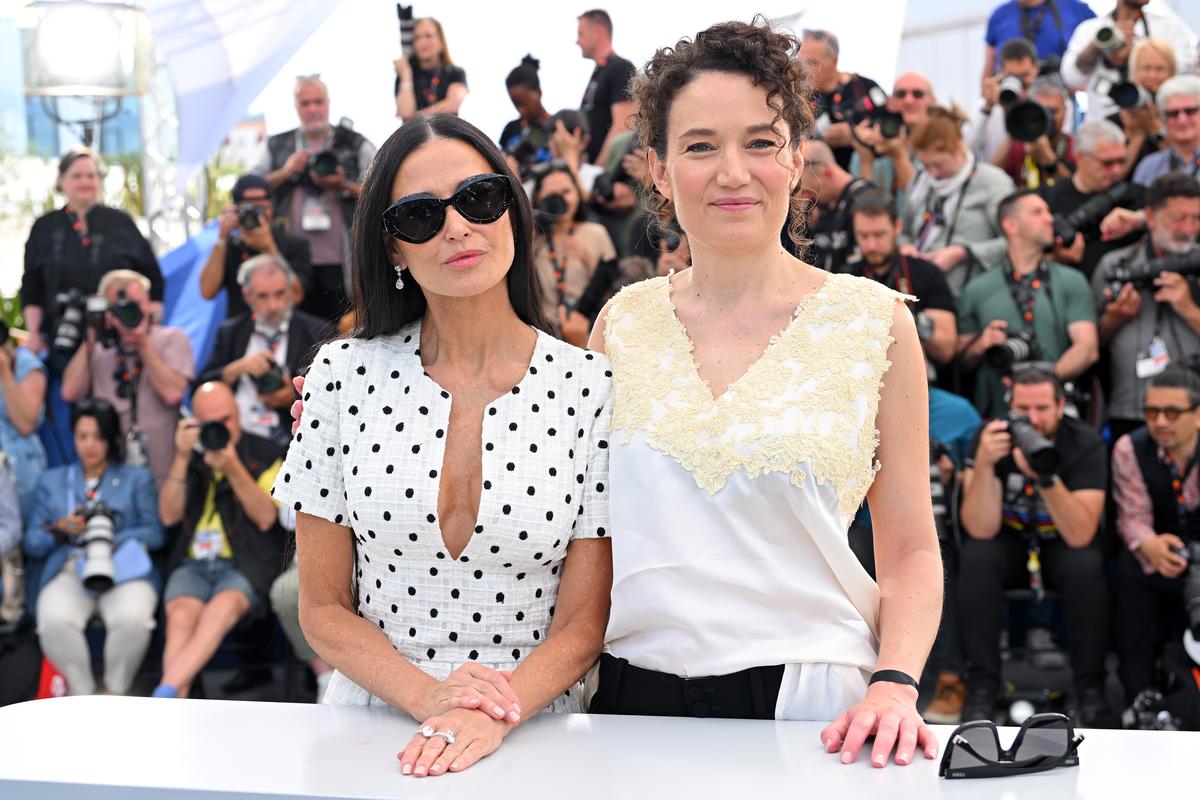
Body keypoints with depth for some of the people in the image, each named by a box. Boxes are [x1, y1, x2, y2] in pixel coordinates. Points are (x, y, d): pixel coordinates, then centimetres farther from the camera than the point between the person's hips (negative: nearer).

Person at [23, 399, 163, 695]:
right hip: (69, 570, 1)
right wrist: (61, 529, -6)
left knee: (132, 618, -35)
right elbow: (32, 543, 15)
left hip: (123, 568, -1)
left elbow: (154, 533, 5)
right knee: (54, 621, -34)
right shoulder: (51, 480, 24)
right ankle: (82, 693, -14)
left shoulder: (138, 478, 20)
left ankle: (115, 693, -13)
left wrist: (111, 542, -11)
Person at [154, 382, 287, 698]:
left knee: (222, 608, -35)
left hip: (245, 565, -2)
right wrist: (182, 458, -5)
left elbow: (266, 518, -2)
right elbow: (169, 516, 6)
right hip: (192, 563, 2)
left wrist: (233, 469, -13)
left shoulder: (264, 454, 9)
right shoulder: (190, 456, 17)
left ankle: (164, 693, -44)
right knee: (181, 616, -30)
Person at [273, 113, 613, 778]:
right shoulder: (343, 376, 2)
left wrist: (497, 714, -17)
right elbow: (323, 609, 4)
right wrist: (428, 695, -12)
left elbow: (584, 622, 0)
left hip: (532, 731, -1)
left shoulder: (591, 387, -2)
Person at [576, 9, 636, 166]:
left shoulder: (621, 69, -9)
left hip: (606, 165, -8)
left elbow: (622, 126, -18)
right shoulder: (598, 71, 20)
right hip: (588, 164, 8)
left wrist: (600, 167, -22)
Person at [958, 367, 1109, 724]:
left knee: (1085, 566, -32)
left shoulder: (1085, 443, -19)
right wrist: (983, 463, -38)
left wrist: (1046, 477, -42)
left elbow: (1080, 535, -28)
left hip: (1063, 545, -1)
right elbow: (981, 530, -24)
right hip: (1009, 544, 1)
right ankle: (981, 685, -20)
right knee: (976, 558, -30)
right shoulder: (992, 437, -17)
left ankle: (1089, 684, -15)